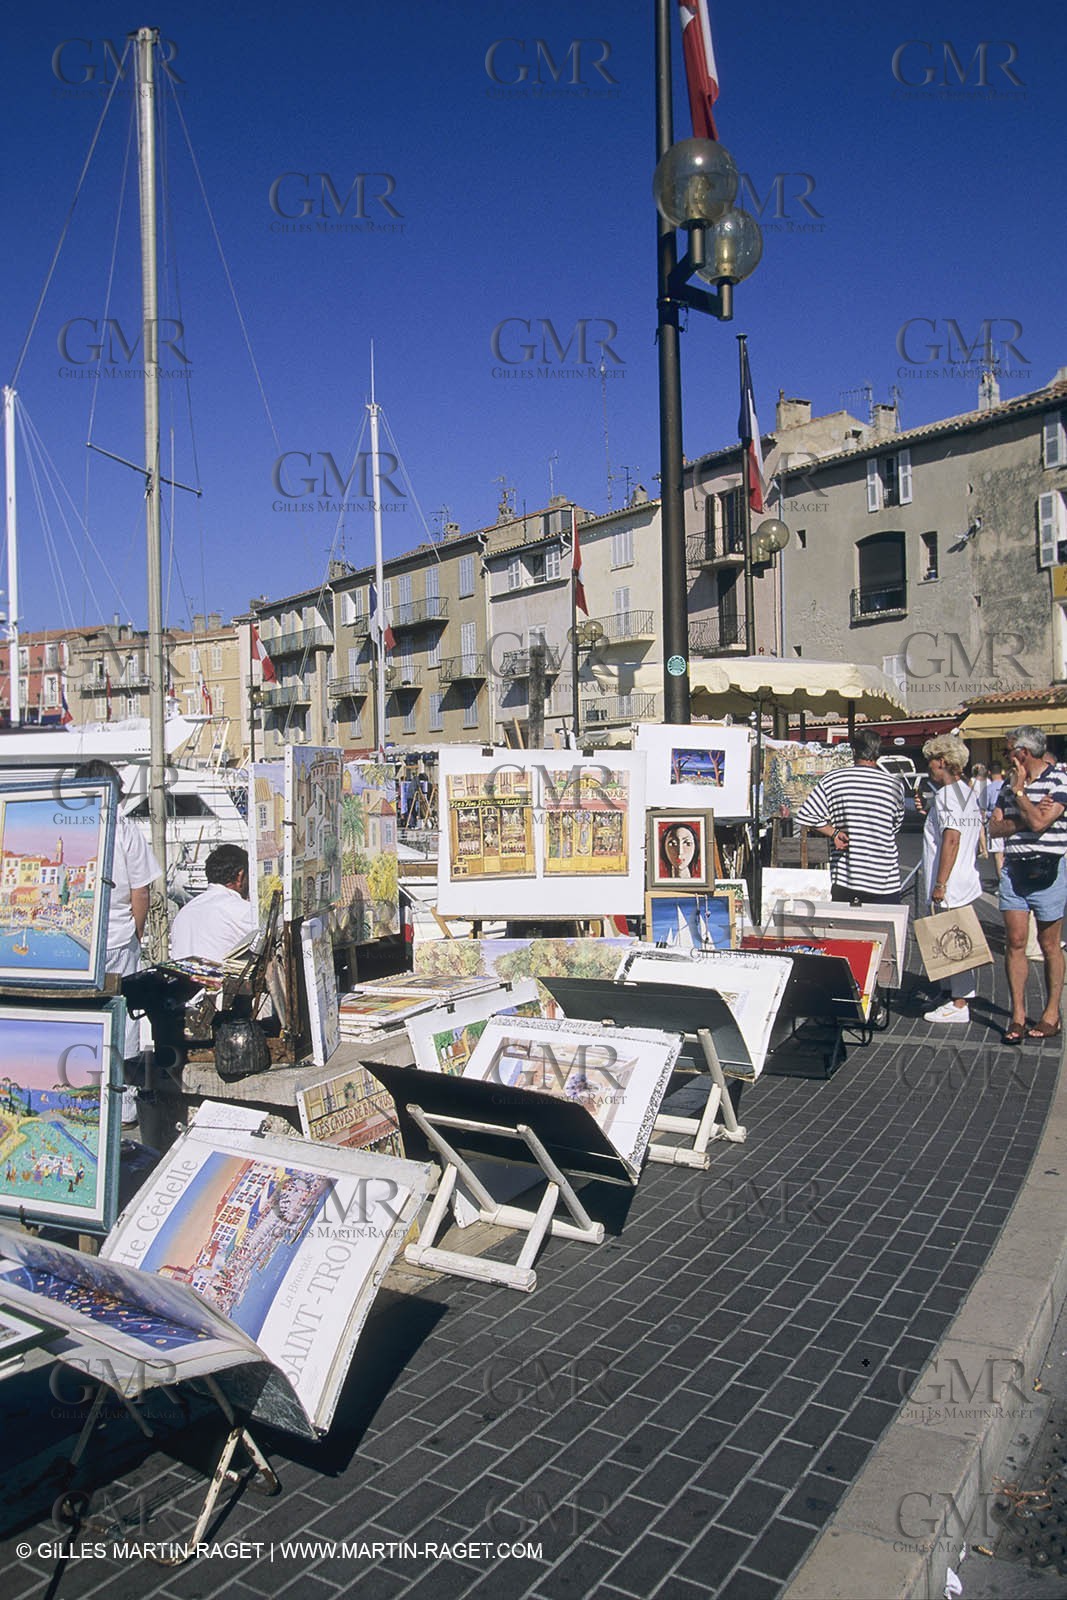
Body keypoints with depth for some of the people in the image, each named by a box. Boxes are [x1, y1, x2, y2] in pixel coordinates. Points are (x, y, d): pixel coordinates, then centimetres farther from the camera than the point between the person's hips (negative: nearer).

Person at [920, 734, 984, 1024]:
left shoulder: (946, 795, -17)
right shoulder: (968, 792, 14)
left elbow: (951, 839, -24)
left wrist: (940, 884, -23)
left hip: (950, 885, -10)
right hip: (967, 881, 10)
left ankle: (959, 1005, 1)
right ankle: (965, 990, 30)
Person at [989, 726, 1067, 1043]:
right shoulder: (1009, 783, 10)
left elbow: (1039, 822, -21)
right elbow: (995, 827, 4)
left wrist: (1020, 791, -12)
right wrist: (1024, 819, -12)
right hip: (1013, 870, 5)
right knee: (1015, 942, 1)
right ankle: (1018, 1014, 6)